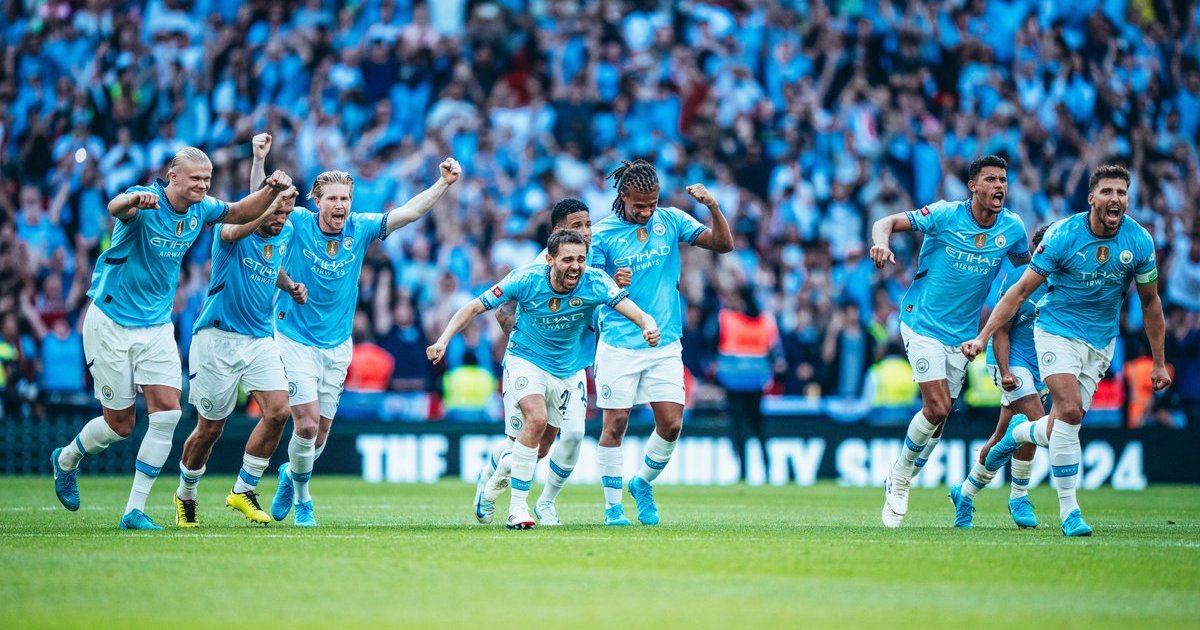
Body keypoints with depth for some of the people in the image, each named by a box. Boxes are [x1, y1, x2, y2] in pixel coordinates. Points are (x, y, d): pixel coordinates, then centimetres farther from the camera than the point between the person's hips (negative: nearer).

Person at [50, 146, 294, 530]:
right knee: (120, 424, 3)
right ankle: (66, 460, 36)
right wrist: (134, 199, -70)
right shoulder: (146, 204, -21)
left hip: (157, 326, 5)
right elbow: (116, 208, -45)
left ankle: (135, 511, -3)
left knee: (167, 412, -11)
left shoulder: (200, 209, -1)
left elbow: (241, 212, 15)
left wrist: (272, 189, -6)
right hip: (112, 322, -5)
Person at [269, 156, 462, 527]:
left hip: (337, 346, 4)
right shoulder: (298, 223, -9)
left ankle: (292, 473, 41)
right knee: (307, 423, -14)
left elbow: (410, 212, -5)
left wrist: (444, 183, -16)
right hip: (295, 339, -4)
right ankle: (302, 497, 10)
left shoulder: (360, 229, -2)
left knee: (321, 431, 9)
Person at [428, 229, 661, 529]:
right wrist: (443, 340, -27)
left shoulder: (594, 282, -21)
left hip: (570, 368, 4)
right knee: (537, 419, -29)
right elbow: (474, 308, -16)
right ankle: (518, 507, -22)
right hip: (526, 360, -4)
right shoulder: (526, 279, -23)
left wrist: (648, 325, -58)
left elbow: (629, 307, -35)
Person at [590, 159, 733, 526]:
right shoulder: (603, 233, -4)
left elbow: (723, 244, 2)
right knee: (616, 423, -2)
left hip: (665, 344, 2)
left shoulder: (671, 220, 4)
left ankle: (642, 483, 23)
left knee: (672, 424, -3)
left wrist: (713, 207, -14)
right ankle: (613, 506, 10)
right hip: (619, 344, -2)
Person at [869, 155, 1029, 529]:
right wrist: (881, 243, -32)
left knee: (939, 415, 7)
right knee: (937, 408, -15)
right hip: (923, 323, -5)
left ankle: (900, 483, 27)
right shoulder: (945, 215, -14)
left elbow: (1026, 267, 15)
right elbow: (887, 223, -9)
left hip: (962, 333, 5)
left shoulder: (1012, 228, -3)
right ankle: (899, 477, 9)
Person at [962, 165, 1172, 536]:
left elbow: (1150, 301, 5)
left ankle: (1020, 433, 35)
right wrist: (983, 338, -15)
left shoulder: (1140, 241, -9)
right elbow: (1020, 291, -10)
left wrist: (1159, 362, 8)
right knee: (1070, 411, -22)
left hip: (1102, 340, 4)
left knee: (1060, 427, -1)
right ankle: (1069, 512, -12)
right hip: (1057, 330, -3)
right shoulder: (1062, 235, -18)